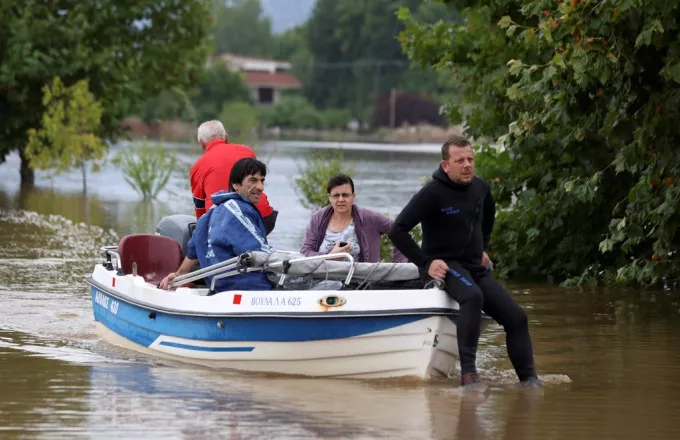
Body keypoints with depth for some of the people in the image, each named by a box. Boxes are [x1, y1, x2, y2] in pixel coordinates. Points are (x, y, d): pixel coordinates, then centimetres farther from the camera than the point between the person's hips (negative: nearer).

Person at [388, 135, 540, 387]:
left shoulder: (480, 188, 6)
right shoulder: (432, 194, -14)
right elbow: (397, 231, -16)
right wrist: (425, 263, -17)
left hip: (476, 268, 7)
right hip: (445, 266, -7)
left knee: (516, 318, -3)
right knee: (472, 297, -38)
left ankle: (529, 379, 4)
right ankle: (468, 373, -41)